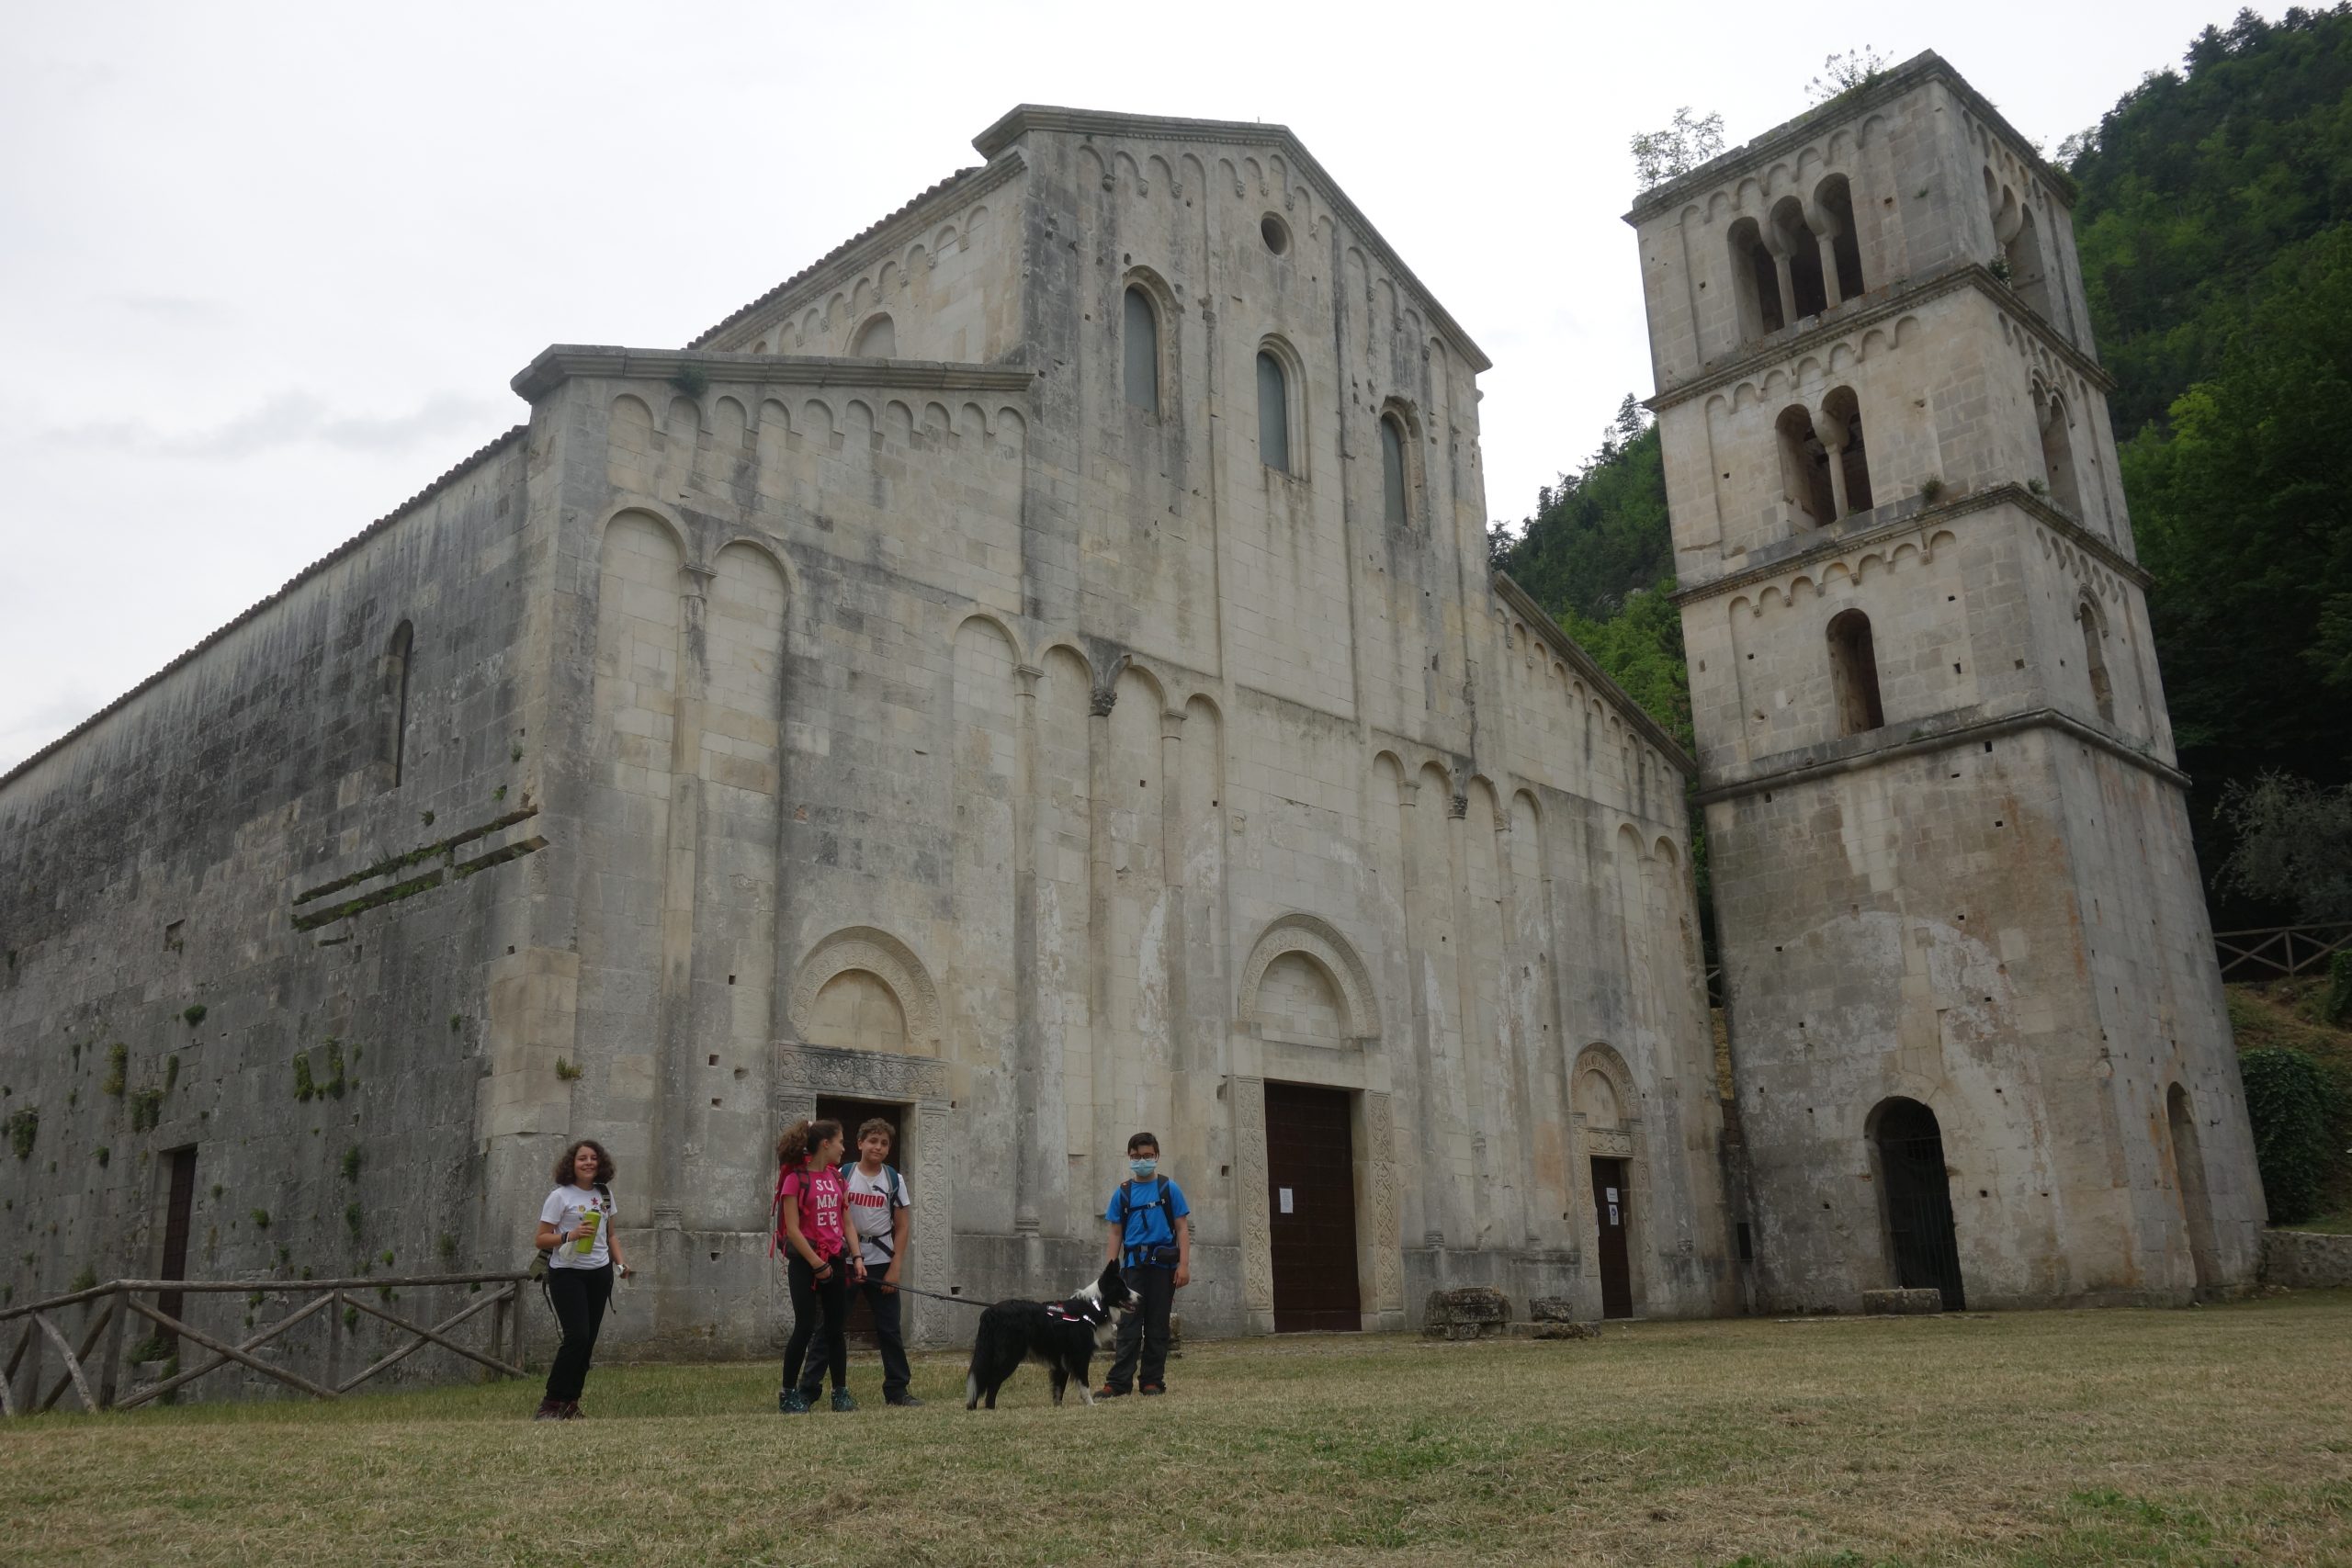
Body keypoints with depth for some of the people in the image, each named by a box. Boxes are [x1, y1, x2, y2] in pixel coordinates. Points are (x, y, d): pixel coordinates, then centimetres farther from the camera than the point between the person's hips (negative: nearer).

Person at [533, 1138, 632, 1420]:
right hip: (567, 1273, -6)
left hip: (599, 1273, 6)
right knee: (577, 1336, -15)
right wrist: (570, 1235, -23)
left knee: (588, 1341, 4)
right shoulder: (560, 1196, -6)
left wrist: (621, 1262, 5)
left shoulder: (604, 1194, 11)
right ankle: (551, 1403, -4)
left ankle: (570, 1403, 13)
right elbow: (541, 1239, -7)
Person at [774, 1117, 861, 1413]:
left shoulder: (835, 1177, 10)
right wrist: (817, 1264, -14)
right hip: (805, 1261, -6)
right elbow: (792, 1229, -13)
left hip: (835, 1260, 6)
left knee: (836, 1328, 8)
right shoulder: (796, 1178, -10)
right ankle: (789, 1394, 8)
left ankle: (841, 1393, 15)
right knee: (805, 1328, -4)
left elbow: (844, 1221, 12)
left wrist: (856, 1257, 3)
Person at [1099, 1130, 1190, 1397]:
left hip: (1163, 1264, -1)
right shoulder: (1123, 1193, 9)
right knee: (1129, 1325, -4)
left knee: (1157, 1325, 5)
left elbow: (1182, 1228, 3)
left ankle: (1153, 1380, 11)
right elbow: (1116, 1233, 11)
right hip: (1134, 1263, 1)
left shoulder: (1169, 1189, 4)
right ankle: (1118, 1382, -6)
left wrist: (1184, 1265, -6)